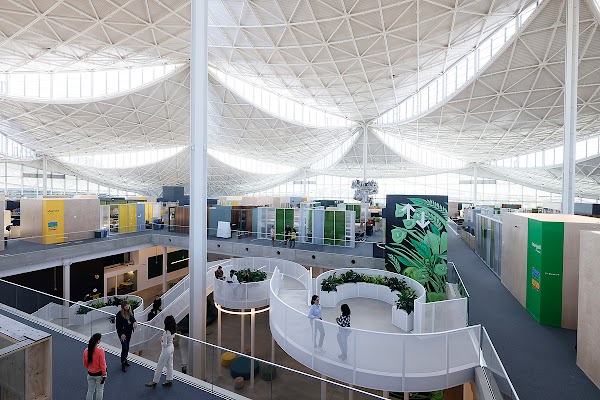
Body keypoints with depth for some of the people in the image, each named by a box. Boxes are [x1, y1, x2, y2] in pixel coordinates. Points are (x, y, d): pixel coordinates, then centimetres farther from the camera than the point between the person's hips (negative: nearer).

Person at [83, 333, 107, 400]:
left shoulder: (86, 351, -12)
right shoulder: (100, 351, -28)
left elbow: (85, 364, 3)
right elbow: (102, 364, -20)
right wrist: (104, 375, -7)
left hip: (90, 374, 4)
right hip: (99, 374, -4)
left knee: (90, 391, 21)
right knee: (99, 390, 16)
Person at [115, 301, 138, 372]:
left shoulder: (130, 311, -4)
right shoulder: (119, 314, -20)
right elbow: (118, 325, -14)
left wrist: (134, 322, -11)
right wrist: (121, 334, -17)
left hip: (129, 332, 6)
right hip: (123, 333, -5)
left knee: (127, 347, 18)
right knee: (124, 348, -6)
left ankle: (125, 360, 36)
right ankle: (123, 364, 8)